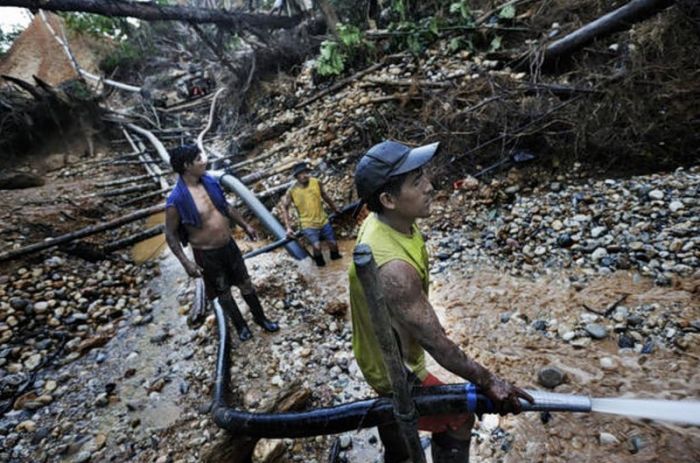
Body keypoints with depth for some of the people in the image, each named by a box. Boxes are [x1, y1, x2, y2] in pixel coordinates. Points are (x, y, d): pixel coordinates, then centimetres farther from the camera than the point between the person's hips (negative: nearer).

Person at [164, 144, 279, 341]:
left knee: (245, 283, 18)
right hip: (207, 254, -5)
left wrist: (245, 225, 13)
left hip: (229, 245, 5)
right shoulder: (176, 200, -23)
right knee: (223, 292, 16)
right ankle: (241, 325, 39)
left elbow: (226, 206, 10)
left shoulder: (210, 181, -6)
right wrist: (186, 262, -19)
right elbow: (170, 235, -14)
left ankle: (260, 317, 39)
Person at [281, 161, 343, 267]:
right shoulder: (292, 191, -15)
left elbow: (324, 196, 8)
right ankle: (318, 259, 15)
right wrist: (288, 227, -11)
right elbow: (284, 207, -5)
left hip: (323, 220, 3)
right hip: (308, 225, -3)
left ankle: (335, 256, 42)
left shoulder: (316, 182, -9)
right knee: (317, 246, -20)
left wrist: (335, 208, 20)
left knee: (333, 243, 7)